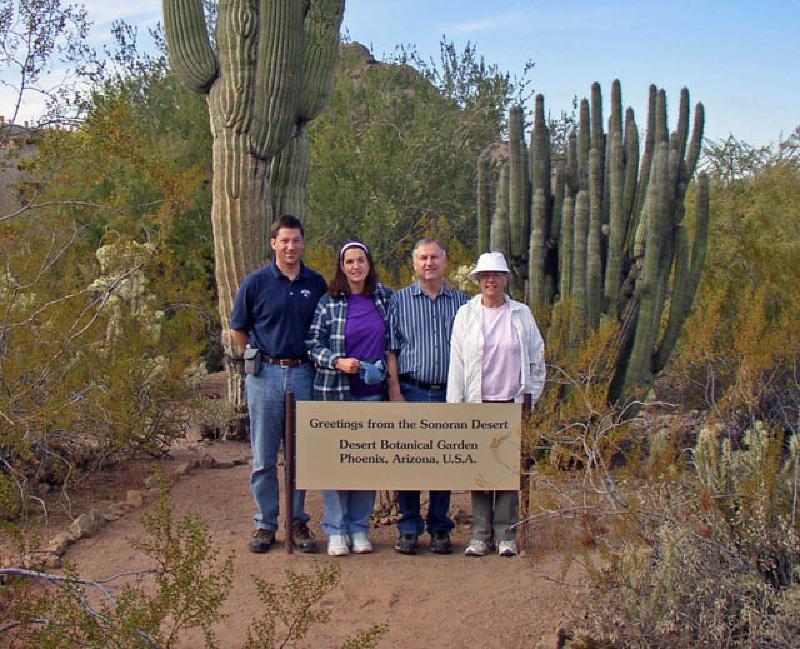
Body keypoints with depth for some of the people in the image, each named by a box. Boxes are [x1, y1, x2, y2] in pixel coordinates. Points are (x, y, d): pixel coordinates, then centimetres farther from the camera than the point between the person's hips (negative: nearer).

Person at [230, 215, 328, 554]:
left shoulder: (317, 284, 5)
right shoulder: (256, 282, 0)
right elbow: (239, 329, 9)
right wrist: (257, 358, 5)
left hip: (304, 375, 1)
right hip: (265, 375, -1)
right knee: (264, 458, 5)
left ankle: (298, 522, 20)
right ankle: (265, 523, 17)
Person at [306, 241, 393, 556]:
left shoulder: (385, 297, 8)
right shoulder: (329, 302, 1)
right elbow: (313, 343, 0)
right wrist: (337, 361, -15)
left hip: (373, 391, 2)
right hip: (335, 391, -2)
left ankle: (360, 527, 18)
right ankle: (336, 530, 11)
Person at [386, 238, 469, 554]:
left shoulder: (461, 302, 9)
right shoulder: (399, 300, 5)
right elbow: (390, 350, 1)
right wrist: (395, 392, -7)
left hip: (448, 394, 1)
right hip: (411, 391, -1)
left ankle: (440, 529, 18)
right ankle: (409, 529, 13)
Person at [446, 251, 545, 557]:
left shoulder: (521, 314, 7)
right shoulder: (466, 314, 6)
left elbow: (537, 357, 13)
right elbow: (456, 362, 4)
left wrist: (531, 395, 7)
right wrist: (455, 404, -1)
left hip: (514, 403, 0)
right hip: (477, 404, 0)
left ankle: (506, 534, 11)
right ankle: (480, 534, 10)